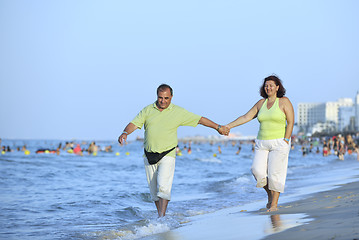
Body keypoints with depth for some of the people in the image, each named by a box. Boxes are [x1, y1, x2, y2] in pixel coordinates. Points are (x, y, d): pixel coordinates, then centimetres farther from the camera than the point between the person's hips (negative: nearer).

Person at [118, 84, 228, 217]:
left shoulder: (178, 112, 1)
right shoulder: (147, 110, 5)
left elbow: (200, 120, 7)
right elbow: (134, 124, -2)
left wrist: (218, 127, 10)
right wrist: (125, 133, -23)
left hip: (167, 156, -3)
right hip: (149, 156, 3)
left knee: (163, 186, -19)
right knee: (154, 190, 7)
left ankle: (162, 218, -18)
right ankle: (160, 215, 21)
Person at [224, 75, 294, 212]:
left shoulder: (284, 102, -3)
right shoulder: (261, 103, 11)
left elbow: (291, 122, -6)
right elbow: (246, 117, 9)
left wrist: (285, 141, -13)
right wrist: (229, 126, -1)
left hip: (279, 143, -4)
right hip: (262, 144, 4)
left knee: (275, 173, -8)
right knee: (257, 170, -10)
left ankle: (274, 203, 3)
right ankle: (270, 193, 14)